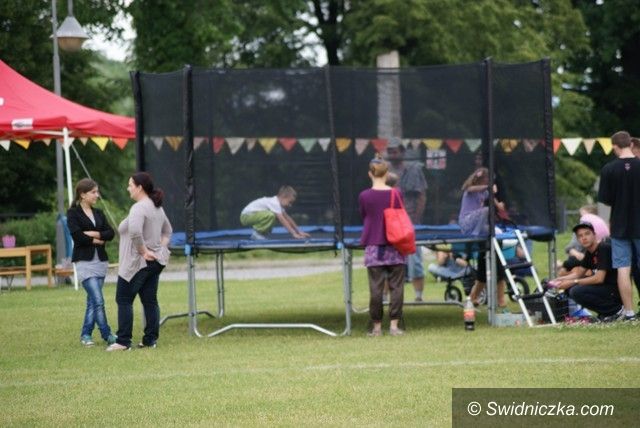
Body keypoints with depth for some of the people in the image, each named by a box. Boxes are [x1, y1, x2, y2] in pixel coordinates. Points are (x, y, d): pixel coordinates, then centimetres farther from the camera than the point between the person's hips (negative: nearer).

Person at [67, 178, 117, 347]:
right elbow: (77, 236, -15)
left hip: (100, 260, 6)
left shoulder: (98, 213, 14)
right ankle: (107, 335, -9)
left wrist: (94, 234, -12)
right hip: (84, 261, -6)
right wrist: (97, 240, -6)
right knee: (98, 301, -12)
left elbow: (110, 233, 3)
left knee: (92, 300, 8)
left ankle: (86, 335, 16)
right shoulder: (73, 213, -3)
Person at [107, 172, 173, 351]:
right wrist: (162, 248, 12)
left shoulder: (139, 208, -17)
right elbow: (167, 231, 24)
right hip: (156, 261, 9)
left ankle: (123, 341, -4)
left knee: (124, 300, -2)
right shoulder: (157, 207, 13)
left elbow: (135, 231, -33)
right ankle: (151, 339, 7)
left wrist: (143, 251, -23)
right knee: (150, 301, 8)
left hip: (137, 263, -9)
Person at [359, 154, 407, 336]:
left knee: (375, 288, 2)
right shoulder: (397, 194, -3)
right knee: (396, 286, 5)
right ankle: (394, 325, 3)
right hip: (395, 246, 0)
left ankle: (377, 326, 5)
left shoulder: (364, 196, -4)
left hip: (373, 248, 0)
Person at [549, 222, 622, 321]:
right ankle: (605, 312, 7)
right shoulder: (589, 252, 10)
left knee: (577, 291, -23)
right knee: (570, 287, 8)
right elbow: (579, 273, 17)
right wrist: (559, 279, 0)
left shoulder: (603, 248, -17)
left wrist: (573, 282, -17)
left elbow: (599, 278, -23)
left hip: (615, 290, -9)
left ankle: (615, 309, -12)